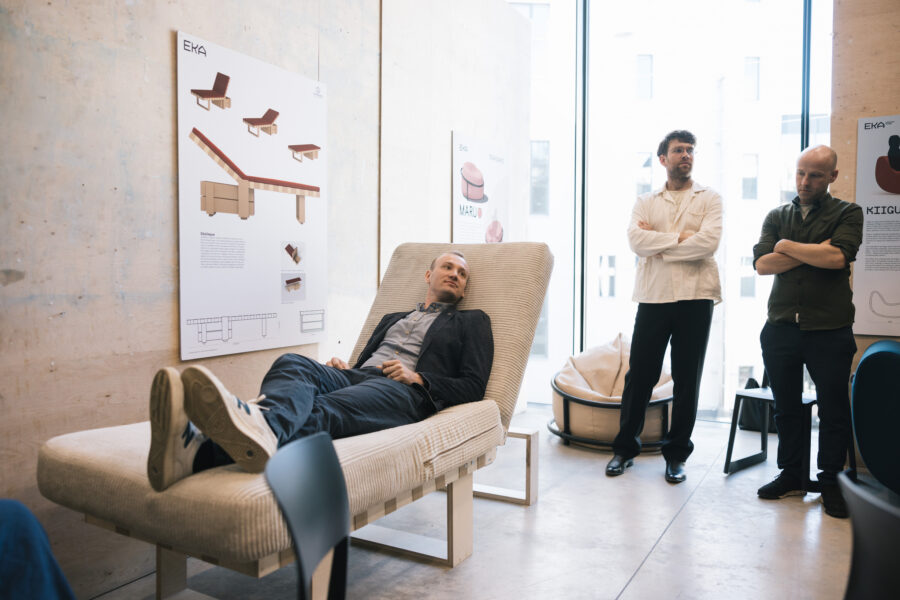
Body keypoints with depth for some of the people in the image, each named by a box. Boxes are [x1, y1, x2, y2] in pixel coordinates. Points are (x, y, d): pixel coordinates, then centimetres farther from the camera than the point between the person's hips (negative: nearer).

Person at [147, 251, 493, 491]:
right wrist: (341, 368, 8)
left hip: (404, 391, -4)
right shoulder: (393, 318, 39)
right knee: (293, 364, -31)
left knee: (322, 410, -37)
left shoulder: (472, 323, 23)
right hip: (357, 376, 5)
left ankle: (200, 452, -64)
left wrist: (418, 378, -5)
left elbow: (474, 387, 9)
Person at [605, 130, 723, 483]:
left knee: (687, 379, 5)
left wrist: (657, 243, -6)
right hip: (653, 297, 1)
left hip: (695, 298, 0)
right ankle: (625, 448, 17)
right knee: (639, 374, 3)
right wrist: (680, 237, -8)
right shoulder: (646, 202, 13)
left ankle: (676, 454, 18)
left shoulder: (709, 199, 9)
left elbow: (708, 242, -10)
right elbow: (636, 240, -5)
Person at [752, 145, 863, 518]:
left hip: (829, 331, -3)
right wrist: (813, 253, -9)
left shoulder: (847, 214, 3)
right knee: (786, 407, 11)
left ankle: (831, 482, 19)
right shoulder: (777, 217, 12)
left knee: (833, 410, 4)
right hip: (781, 329, 3)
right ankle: (790, 475, 25)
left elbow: (837, 256, -16)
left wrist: (787, 246, -5)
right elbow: (762, 263, -2)